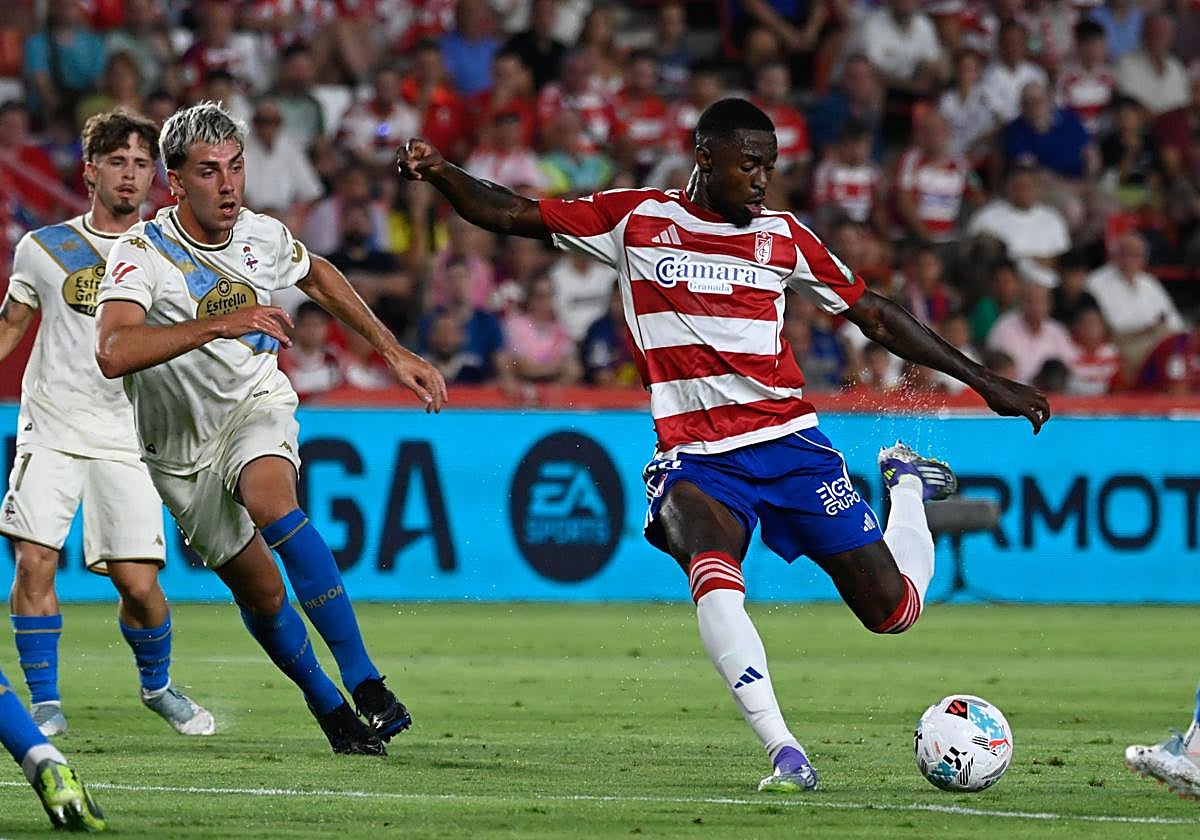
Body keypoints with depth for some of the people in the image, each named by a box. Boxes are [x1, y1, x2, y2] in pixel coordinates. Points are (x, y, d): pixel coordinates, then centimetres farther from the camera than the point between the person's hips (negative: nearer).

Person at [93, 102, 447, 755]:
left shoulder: (262, 237, -10)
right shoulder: (142, 253, -24)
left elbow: (318, 277, 15)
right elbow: (112, 353, -42)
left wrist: (394, 352, 14)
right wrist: (218, 324, -49)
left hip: (256, 406, 1)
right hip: (182, 443, 0)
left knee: (270, 500, -31)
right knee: (259, 589, 5)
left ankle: (364, 680, -32)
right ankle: (327, 707, 30)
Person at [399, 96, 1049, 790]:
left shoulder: (781, 236, 5)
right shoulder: (636, 219, 3)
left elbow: (874, 315, 13)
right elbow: (509, 215, 6)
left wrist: (985, 381, 12)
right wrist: (441, 173, -13)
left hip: (789, 443, 1)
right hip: (694, 458, -1)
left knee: (894, 610, 2)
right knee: (714, 576, -35)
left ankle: (906, 483, 36)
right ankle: (784, 753, -34)